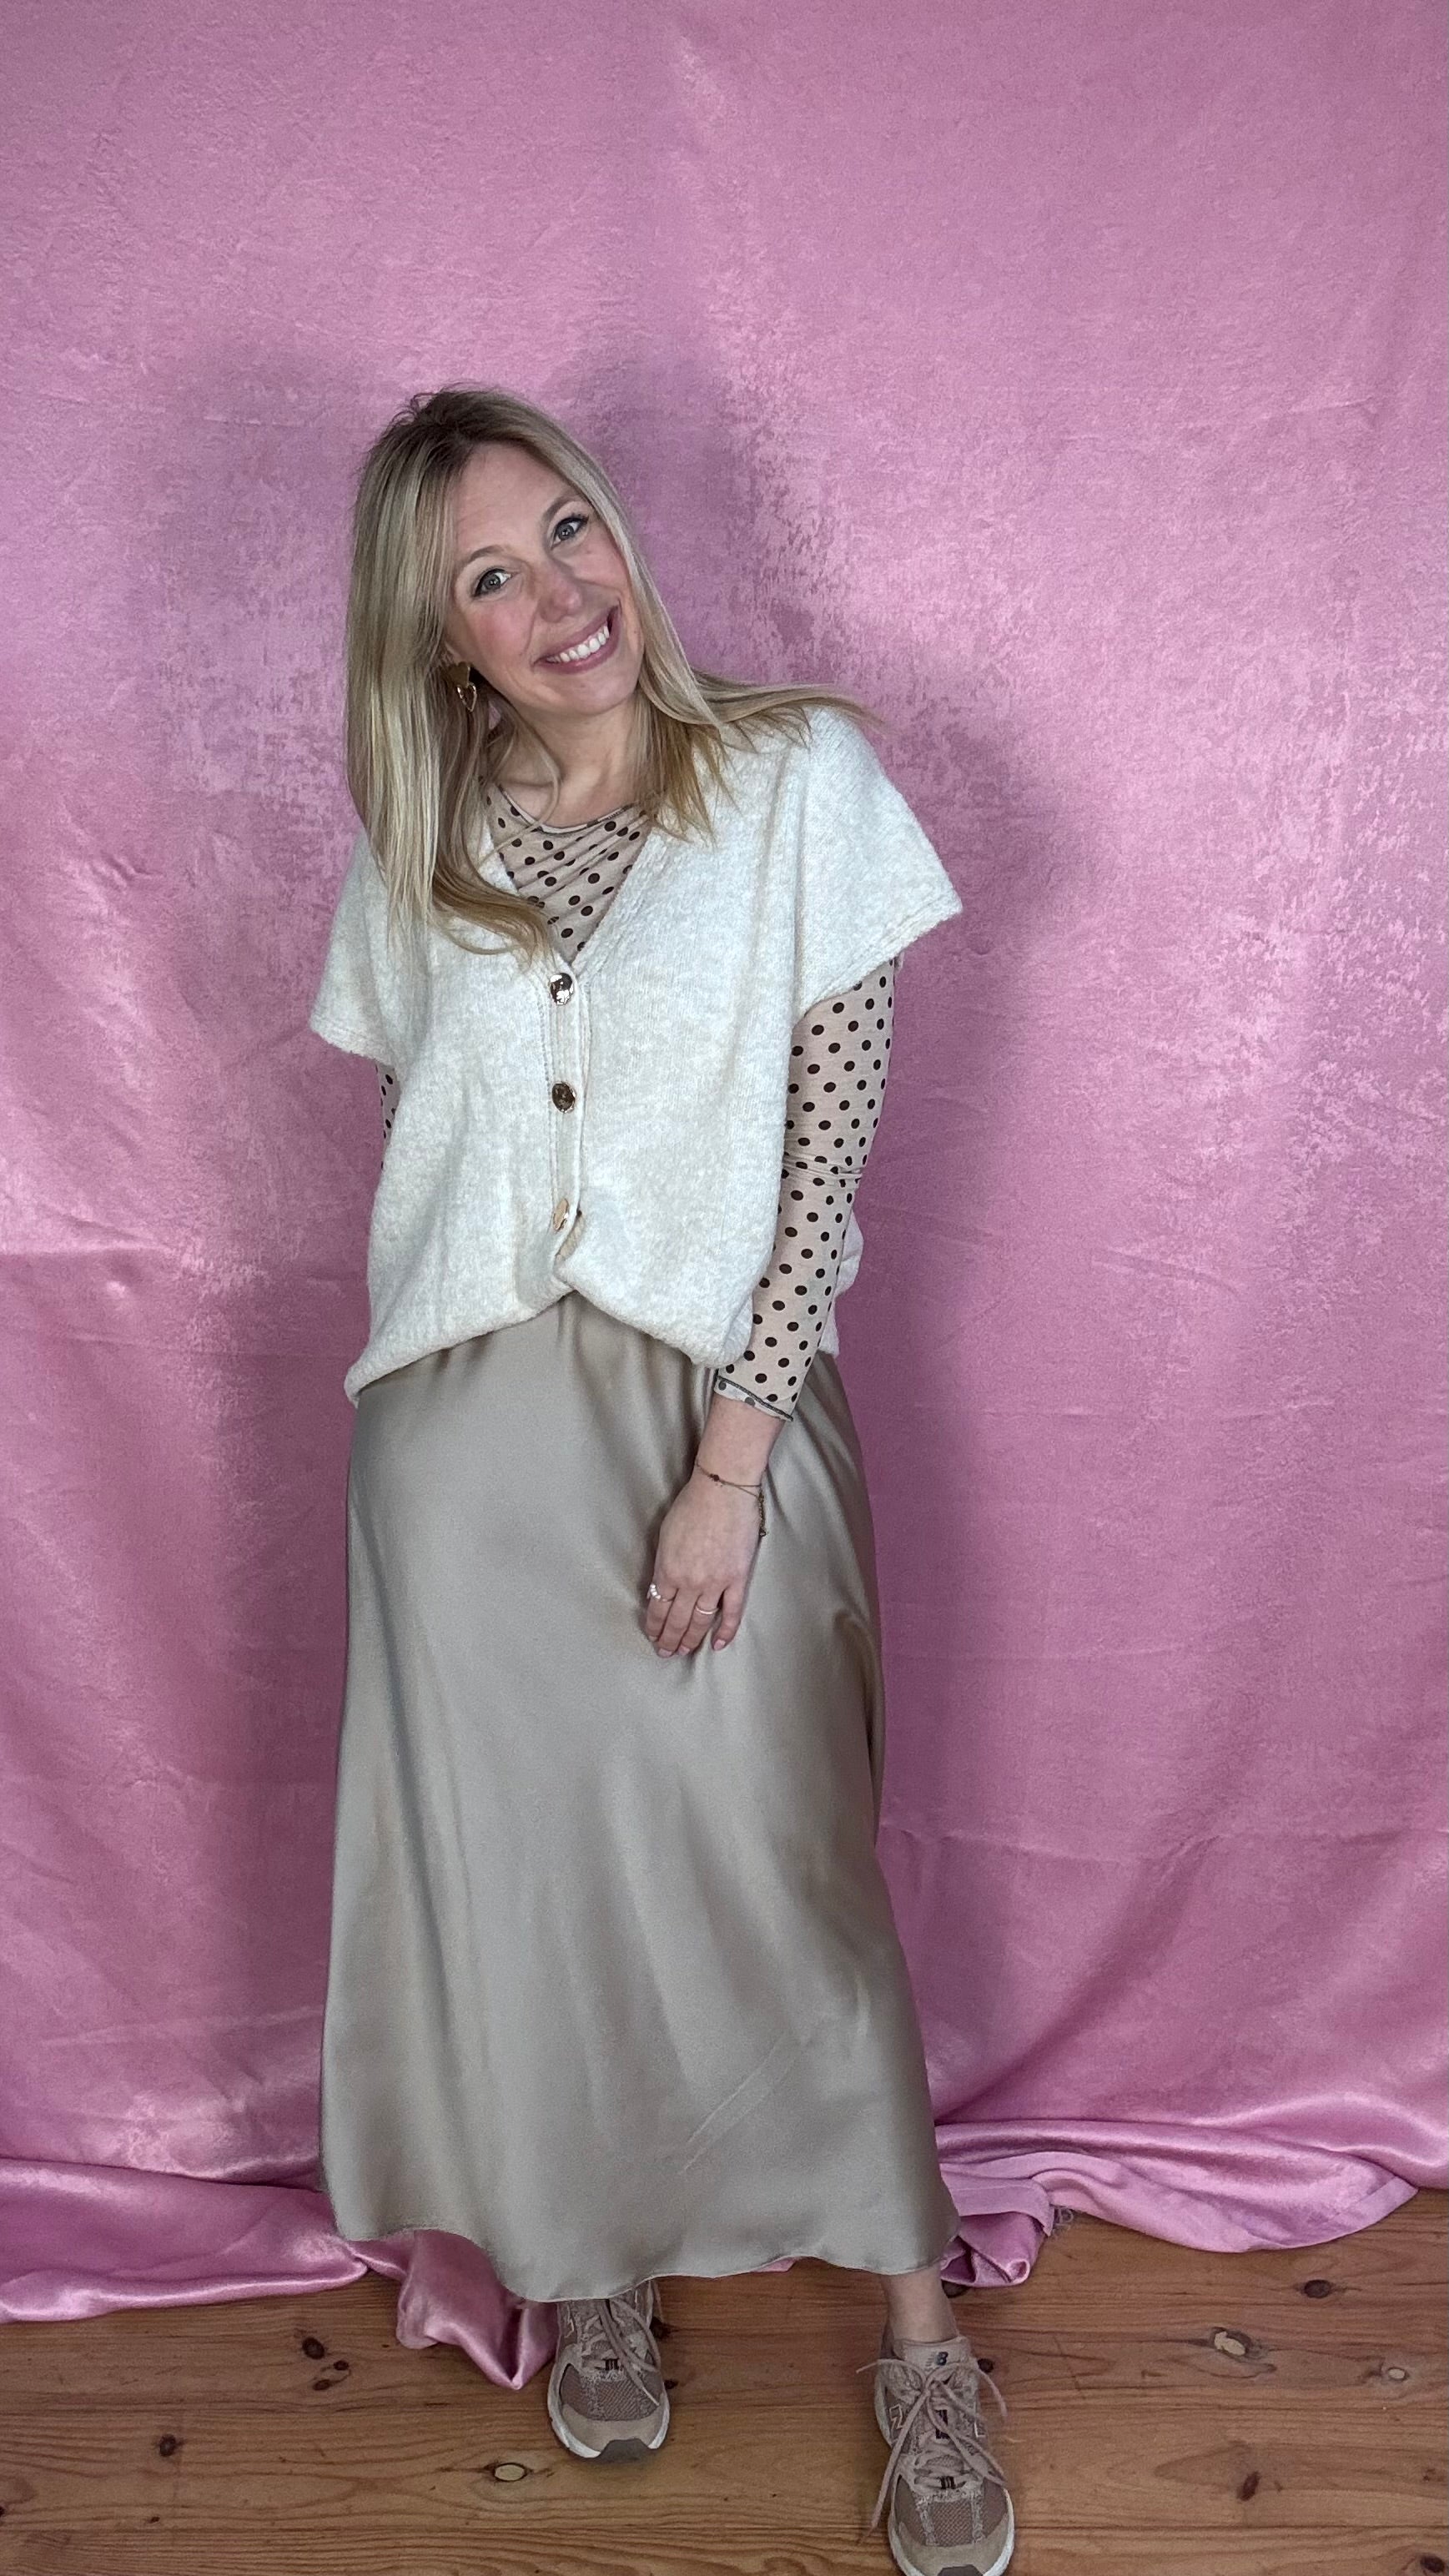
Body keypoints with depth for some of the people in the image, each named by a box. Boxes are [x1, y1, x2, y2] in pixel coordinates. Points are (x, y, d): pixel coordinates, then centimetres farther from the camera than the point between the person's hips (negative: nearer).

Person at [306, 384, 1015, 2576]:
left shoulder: (798, 781, -4)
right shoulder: (418, 845, 6)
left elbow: (834, 1153, -8)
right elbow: (418, 1134, 12)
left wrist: (730, 1460, -13)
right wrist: (455, 1386, 6)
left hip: (716, 1403, -3)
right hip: (465, 1428, 3)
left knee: (779, 1870, 4)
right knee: (521, 1863, 11)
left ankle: (918, 2335, 24)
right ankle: (592, 2270, 35)